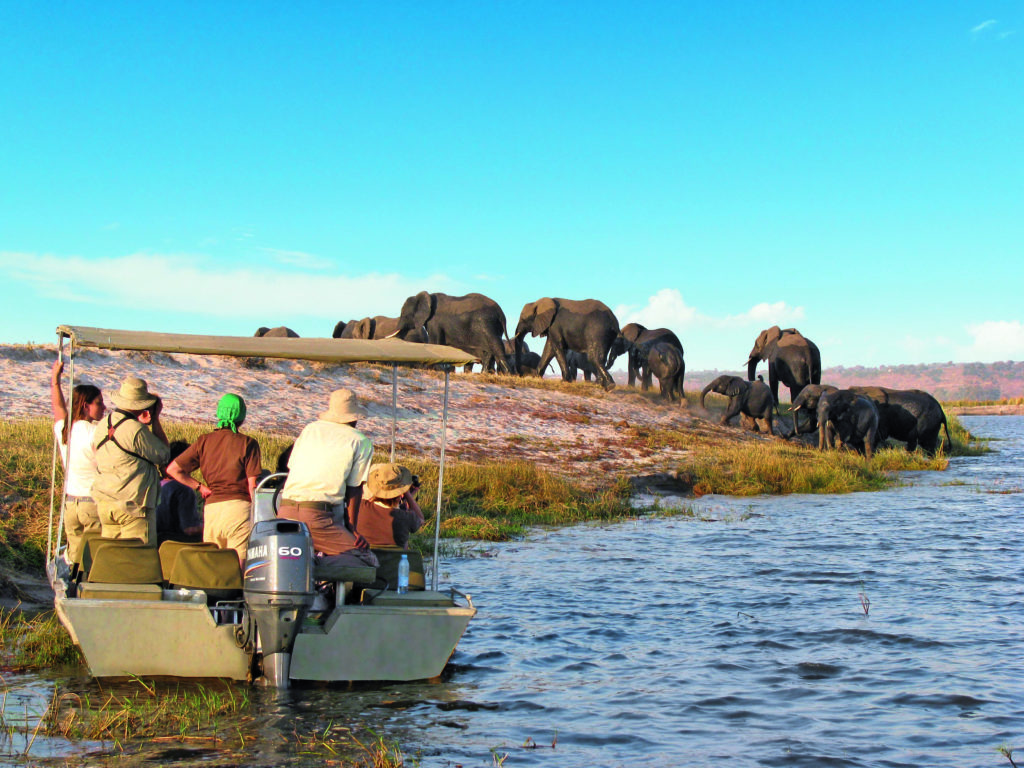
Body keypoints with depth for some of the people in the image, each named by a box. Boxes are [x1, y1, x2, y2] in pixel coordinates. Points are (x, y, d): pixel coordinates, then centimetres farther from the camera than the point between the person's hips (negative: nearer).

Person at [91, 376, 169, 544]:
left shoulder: (103, 425, 7)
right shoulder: (136, 430, -16)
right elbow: (163, 455, -6)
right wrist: (155, 419, 0)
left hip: (103, 504, 8)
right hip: (134, 504, -8)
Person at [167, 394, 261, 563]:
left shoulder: (204, 441, 10)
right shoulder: (247, 443, 0)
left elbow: (173, 469, 6)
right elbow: (253, 485, -5)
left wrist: (200, 486, 11)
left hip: (211, 507, 4)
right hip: (238, 505, -3)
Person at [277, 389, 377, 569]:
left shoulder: (310, 429, 21)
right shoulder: (361, 442, 8)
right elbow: (354, 489, 7)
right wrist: (350, 528, 13)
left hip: (285, 510, 5)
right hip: (317, 516, -5)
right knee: (367, 559, -6)